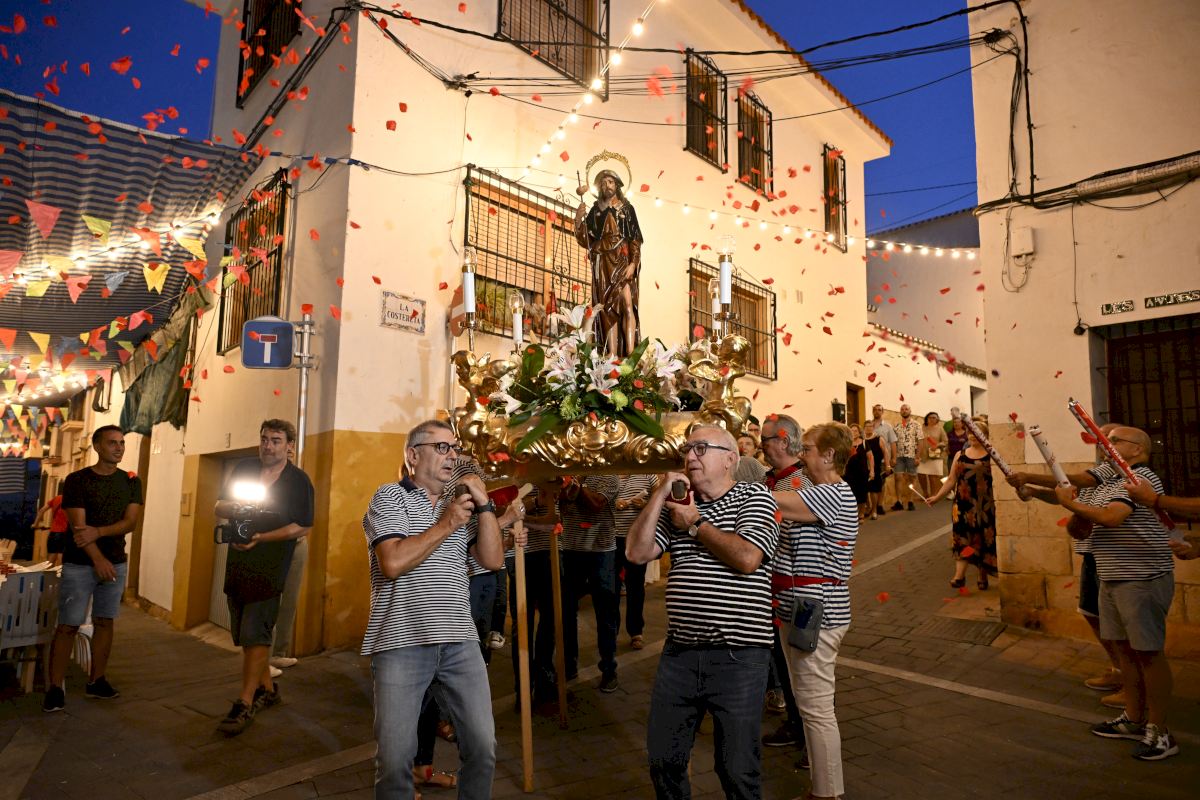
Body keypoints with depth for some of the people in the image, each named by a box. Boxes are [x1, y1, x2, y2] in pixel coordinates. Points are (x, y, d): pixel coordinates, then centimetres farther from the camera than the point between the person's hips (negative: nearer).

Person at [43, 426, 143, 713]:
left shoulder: (131, 482, 4)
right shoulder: (77, 480, -6)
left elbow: (130, 522, -4)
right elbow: (78, 526, -13)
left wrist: (97, 532, -21)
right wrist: (98, 559, -21)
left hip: (116, 562, 4)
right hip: (79, 564, -3)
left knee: (105, 622, 8)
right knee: (68, 625, -3)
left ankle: (96, 681, 17)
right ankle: (55, 687, 5)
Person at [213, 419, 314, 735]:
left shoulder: (299, 480, -5)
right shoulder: (244, 469, 8)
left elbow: (303, 527, -9)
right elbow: (219, 507, 11)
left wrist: (261, 538, -18)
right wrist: (235, 509, -13)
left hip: (271, 565, -5)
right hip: (238, 561, 6)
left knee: (255, 634, -7)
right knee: (244, 633, 14)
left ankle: (245, 703, 1)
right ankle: (267, 687, 29)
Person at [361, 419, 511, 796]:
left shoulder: (462, 502, 15)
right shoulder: (390, 497, 0)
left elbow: (493, 560, 6)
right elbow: (393, 563, -16)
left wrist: (484, 506, -3)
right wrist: (445, 525, -10)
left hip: (461, 643, 5)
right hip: (402, 644, -4)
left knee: (483, 748, 6)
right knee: (395, 757, 4)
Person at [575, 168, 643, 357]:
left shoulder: (627, 208, 10)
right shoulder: (595, 211, 16)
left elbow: (636, 240, 2)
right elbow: (586, 241, 8)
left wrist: (633, 263, -13)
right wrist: (579, 221, -7)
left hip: (622, 262, -2)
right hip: (602, 265, 2)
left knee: (627, 305, -16)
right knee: (607, 309, -4)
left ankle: (630, 355, -21)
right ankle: (612, 358, -7)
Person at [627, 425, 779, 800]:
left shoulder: (754, 497, -3)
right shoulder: (677, 504, 12)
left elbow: (747, 558, -19)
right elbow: (636, 552, 1)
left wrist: (696, 523, -9)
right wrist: (660, 495, -5)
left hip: (737, 655, -5)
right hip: (679, 651, 5)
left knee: (737, 770, 10)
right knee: (662, 760, 17)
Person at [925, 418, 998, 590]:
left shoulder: (991, 456, 0)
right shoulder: (960, 455, 8)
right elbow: (951, 481, 10)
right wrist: (937, 497, 3)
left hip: (985, 505, -2)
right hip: (963, 504, 2)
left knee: (984, 540, 7)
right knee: (962, 539, -5)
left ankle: (983, 575, 22)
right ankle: (959, 576, -9)